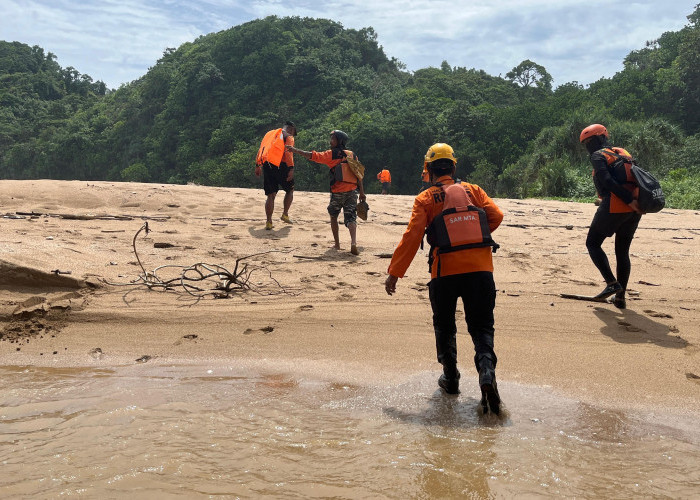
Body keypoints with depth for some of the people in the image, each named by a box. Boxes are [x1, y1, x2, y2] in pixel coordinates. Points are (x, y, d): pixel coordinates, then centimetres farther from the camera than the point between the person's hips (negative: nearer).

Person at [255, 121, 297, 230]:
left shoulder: (269, 134, 23)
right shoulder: (288, 136, 4)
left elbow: (260, 151, 20)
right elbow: (288, 153, -12)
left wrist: (257, 166, 22)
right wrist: (291, 169, -18)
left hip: (266, 166, 5)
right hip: (280, 165, -5)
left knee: (271, 195, 7)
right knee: (290, 190, 17)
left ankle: (269, 222, 1)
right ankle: (285, 215, 13)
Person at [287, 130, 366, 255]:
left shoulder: (332, 154, -3)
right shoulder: (352, 155, 9)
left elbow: (313, 156, -9)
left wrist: (295, 150, -6)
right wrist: (362, 193, 10)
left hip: (337, 193, -2)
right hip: (351, 192, 2)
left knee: (333, 217, 18)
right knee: (351, 219, -1)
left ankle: (337, 244, 18)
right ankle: (353, 243, -24)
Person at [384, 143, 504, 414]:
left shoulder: (425, 198, 3)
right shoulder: (473, 190, 11)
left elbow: (412, 237, -6)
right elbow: (496, 215, 2)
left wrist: (394, 273, -4)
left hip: (444, 271, -1)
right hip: (480, 268, 2)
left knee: (444, 327, 19)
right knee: (481, 326, 8)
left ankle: (450, 378, 24)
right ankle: (487, 372, -15)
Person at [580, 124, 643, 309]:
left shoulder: (598, 155, -1)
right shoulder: (624, 153, 21)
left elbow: (608, 181, -16)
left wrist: (629, 200, -19)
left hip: (614, 207, -7)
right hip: (634, 209, 7)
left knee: (593, 243, 7)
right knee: (622, 251, 14)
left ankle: (612, 283, -7)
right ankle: (620, 297, 15)